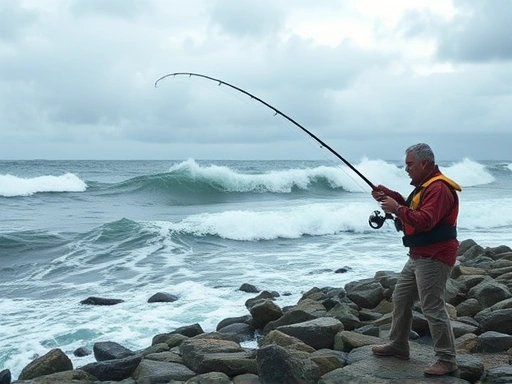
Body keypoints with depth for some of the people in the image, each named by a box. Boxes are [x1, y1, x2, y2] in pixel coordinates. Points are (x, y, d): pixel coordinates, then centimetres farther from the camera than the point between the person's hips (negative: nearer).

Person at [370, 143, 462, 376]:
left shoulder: (439, 189, -19)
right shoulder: (425, 185, 16)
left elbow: (424, 221, -29)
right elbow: (411, 210, 22)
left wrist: (397, 209, -22)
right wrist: (391, 196, 8)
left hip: (434, 259, -11)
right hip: (418, 256, 11)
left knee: (433, 308, -10)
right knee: (400, 298, 17)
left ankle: (447, 360, -1)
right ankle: (398, 346, 29)